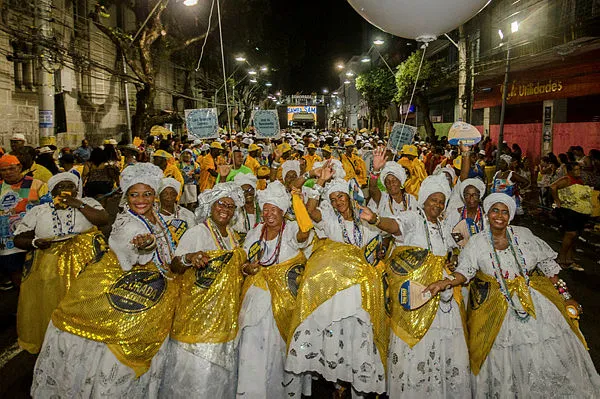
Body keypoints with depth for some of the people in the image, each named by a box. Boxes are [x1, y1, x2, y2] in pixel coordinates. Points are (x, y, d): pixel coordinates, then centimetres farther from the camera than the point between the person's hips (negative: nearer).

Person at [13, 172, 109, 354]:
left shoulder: (88, 203, 13)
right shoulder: (38, 211, 15)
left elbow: (103, 220, -4)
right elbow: (19, 239, 13)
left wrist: (78, 204, -8)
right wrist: (35, 242, -7)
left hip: (85, 264, -1)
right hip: (48, 266, 2)